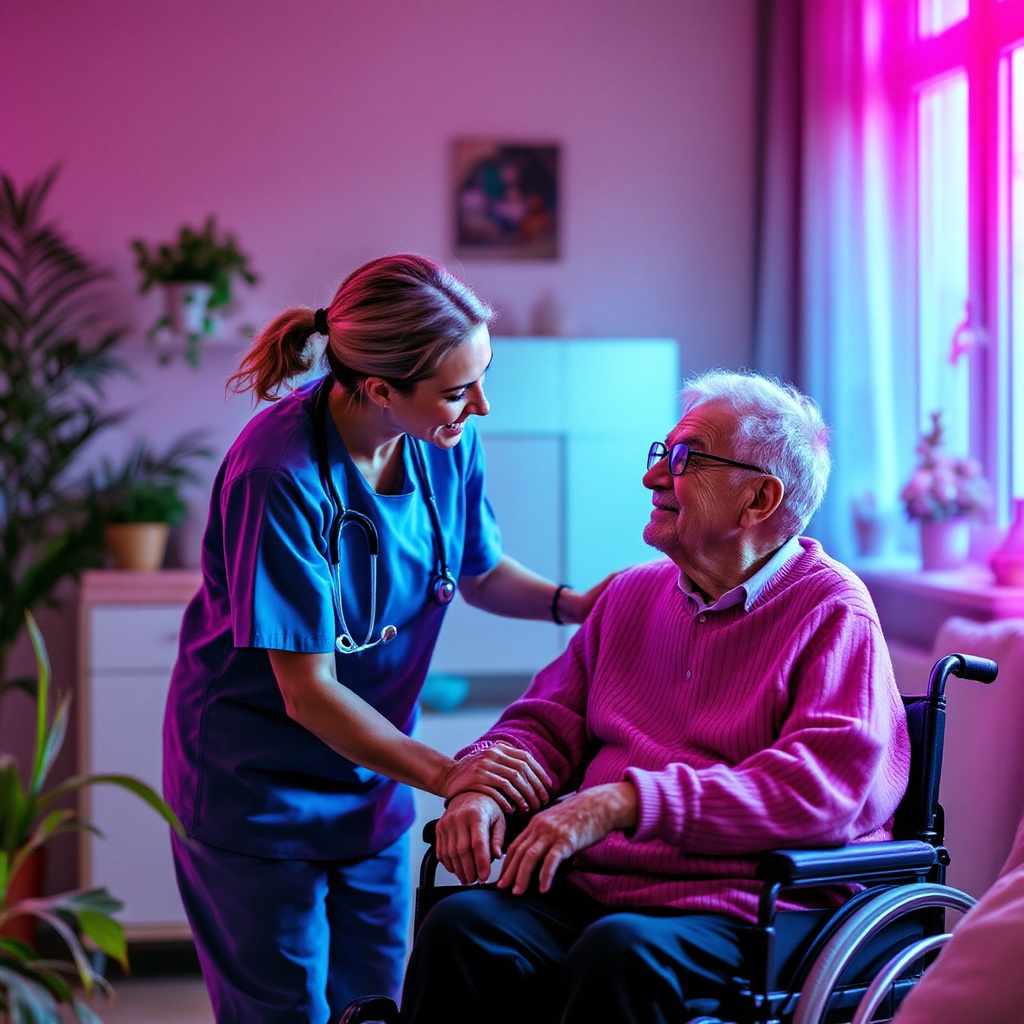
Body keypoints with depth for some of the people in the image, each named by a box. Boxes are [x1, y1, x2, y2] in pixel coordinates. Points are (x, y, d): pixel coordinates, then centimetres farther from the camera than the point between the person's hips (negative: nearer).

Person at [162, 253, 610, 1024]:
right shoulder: (280, 476, -28)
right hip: (259, 785, -6)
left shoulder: (448, 444, -9)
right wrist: (445, 774, -28)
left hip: (373, 780, 6)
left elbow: (479, 574, 10)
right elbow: (308, 692, -24)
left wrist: (571, 602, -8)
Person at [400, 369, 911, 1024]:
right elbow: (547, 722, 21)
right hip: (589, 889, 5)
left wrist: (625, 802, -23)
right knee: (463, 926, -24)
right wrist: (484, 784, -4)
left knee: (622, 953, -36)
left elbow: (821, 787, -16)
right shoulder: (633, 594, 19)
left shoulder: (832, 612, -2)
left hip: (743, 908, -5)